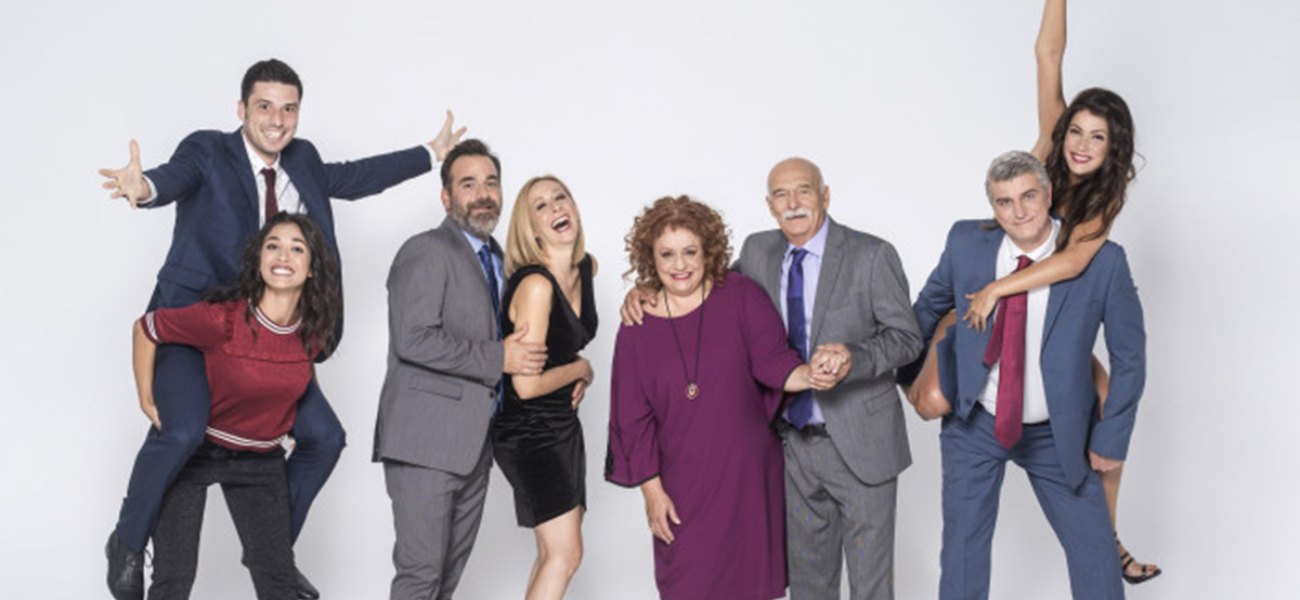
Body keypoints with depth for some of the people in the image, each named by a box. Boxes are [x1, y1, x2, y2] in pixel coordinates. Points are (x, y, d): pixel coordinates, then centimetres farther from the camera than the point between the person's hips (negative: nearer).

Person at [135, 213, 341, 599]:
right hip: (193, 450, -4)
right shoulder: (223, 318, -27)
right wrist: (147, 401, -9)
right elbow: (145, 328, -12)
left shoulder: (315, 328, -11)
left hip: (262, 460, 4)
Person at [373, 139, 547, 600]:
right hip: (427, 440, -8)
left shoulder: (497, 258, 19)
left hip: (474, 441, 8)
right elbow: (412, 339, -20)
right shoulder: (426, 251, -8)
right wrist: (498, 359, -17)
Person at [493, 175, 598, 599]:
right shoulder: (535, 284, -23)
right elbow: (527, 383, -25)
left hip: (564, 422, 9)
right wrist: (581, 369, -8)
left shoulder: (586, 267, 3)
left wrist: (578, 377, 6)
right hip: (528, 431, -9)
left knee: (554, 552, 12)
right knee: (564, 553, -13)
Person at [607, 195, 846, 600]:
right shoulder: (637, 327, -1)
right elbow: (633, 418, 3)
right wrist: (652, 489, 0)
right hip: (682, 488, 0)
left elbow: (772, 361, -13)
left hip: (748, 477, 0)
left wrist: (809, 375, -35)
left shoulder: (740, 296, -3)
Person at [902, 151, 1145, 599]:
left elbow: (1129, 355, -7)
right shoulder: (967, 243, -11)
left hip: (1057, 434, -1)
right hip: (974, 424, 2)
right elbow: (930, 306, 9)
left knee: (1093, 549, 6)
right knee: (963, 549, 7)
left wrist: (1112, 438, -6)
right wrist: (907, 374, 15)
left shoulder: (1101, 261, -18)